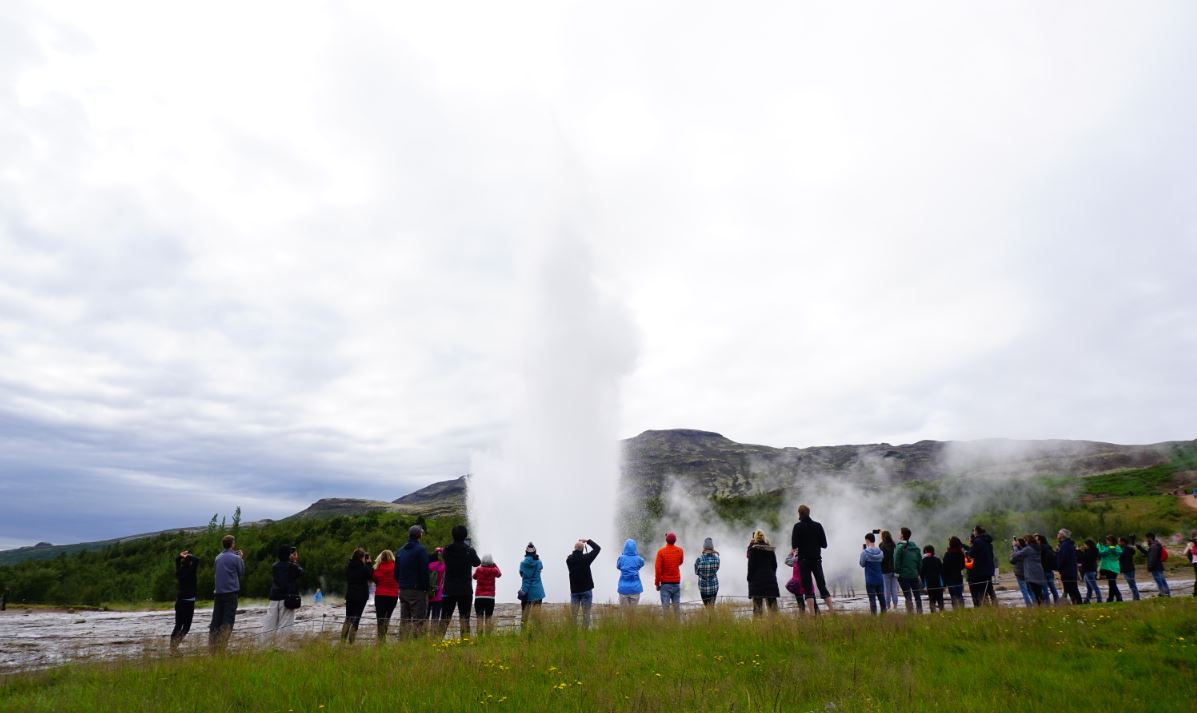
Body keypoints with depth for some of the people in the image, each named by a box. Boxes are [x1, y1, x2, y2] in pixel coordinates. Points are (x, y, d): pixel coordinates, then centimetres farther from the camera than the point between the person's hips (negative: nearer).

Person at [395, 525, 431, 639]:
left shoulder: (400, 551, 13)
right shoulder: (421, 550, -10)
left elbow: (396, 573, 17)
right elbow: (424, 571, -15)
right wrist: (426, 587, -8)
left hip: (403, 590, 7)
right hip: (418, 591, -7)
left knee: (404, 620, 13)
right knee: (418, 621, -6)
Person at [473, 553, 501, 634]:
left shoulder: (478, 570, -3)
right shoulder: (493, 570, -2)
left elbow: (474, 577, 19)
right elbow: (499, 574, 22)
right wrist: (495, 565, 28)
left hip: (479, 597, 0)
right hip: (490, 598, 0)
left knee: (480, 618, 0)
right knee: (488, 618, 5)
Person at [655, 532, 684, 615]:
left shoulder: (661, 551, -11)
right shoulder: (680, 551, -1)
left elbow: (658, 568, -12)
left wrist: (657, 583, -4)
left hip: (665, 583, -3)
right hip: (676, 582, 3)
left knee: (665, 605, -1)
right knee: (676, 605, 8)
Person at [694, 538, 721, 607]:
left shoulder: (699, 560, -17)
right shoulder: (716, 559, -11)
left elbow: (696, 572, -1)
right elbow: (716, 570, 6)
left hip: (703, 587, -1)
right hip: (714, 586, 1)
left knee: (707, 606, 17)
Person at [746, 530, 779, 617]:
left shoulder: (753, 549, -6)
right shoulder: (771, 549, 9)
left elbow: (751, 565, -8)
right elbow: (774, 565, 12)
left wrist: (749, 578, -1)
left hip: (757, 579, -4)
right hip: (770, 579, 4)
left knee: (757, 605, -4)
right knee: (772, 603, 8)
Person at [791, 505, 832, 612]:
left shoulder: (798, 526, -7)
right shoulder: (818, 526, 3)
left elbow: (794, 545, -12)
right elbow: (824, 544, 3)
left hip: (804, 560, -3)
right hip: (817, 560, 3)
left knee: (808, 588, 0)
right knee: (822, 586, 11)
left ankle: (814, 613, -7)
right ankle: (831, 610, 2)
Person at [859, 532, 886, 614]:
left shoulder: (865, 552, -14)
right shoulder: (880, 552, 0)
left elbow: (862, 564, -2)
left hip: (870, 580, -4)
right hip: (880, 580, 4)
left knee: (872, 599, 0)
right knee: (881, 598, 14)